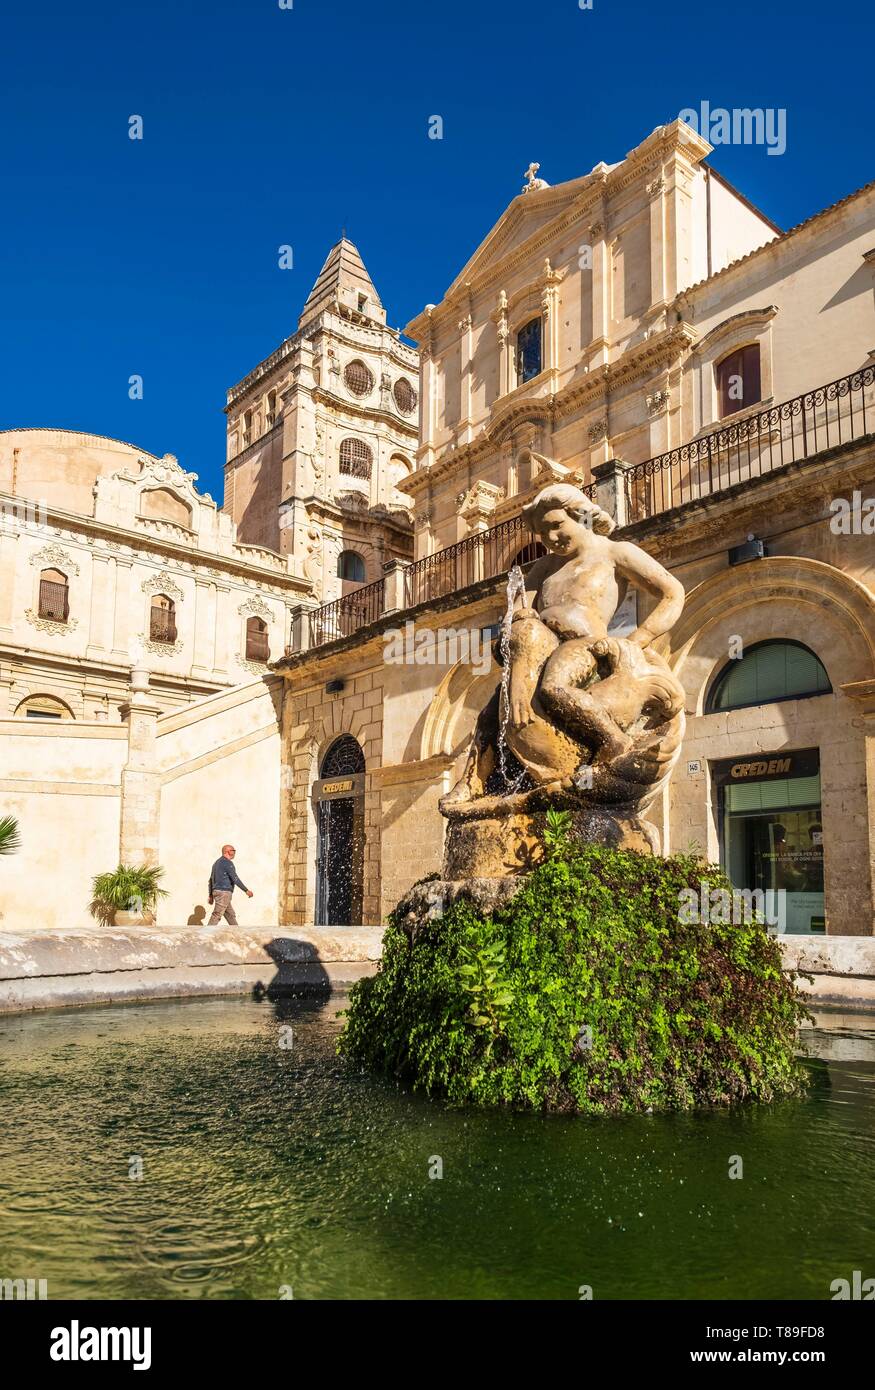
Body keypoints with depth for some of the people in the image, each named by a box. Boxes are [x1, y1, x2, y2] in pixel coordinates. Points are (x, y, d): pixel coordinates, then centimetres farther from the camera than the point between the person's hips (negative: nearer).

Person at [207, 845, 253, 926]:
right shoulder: (228, 863, -11)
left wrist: (211, 895, 22)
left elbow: (211, 880, 20)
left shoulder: (217, 863, 18)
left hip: (216, 892, 10)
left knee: (231, 915, 12)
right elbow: (235, 879, -16)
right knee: (216, 915, -10)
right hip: (224, 892, -10)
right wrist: (246, 890, -12)